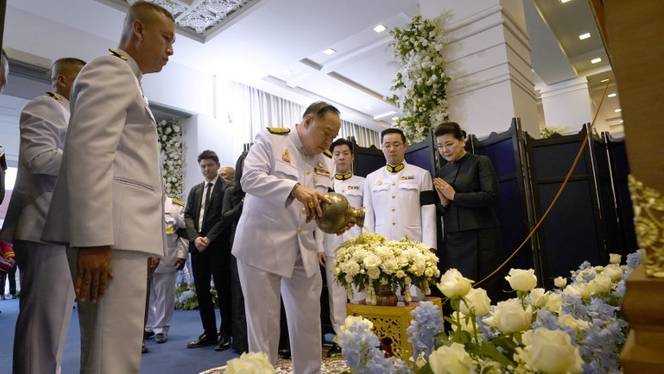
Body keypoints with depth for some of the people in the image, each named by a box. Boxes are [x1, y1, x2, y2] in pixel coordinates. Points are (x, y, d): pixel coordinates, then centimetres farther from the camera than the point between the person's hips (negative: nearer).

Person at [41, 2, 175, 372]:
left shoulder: (127, 80, 27)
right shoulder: (111, 69, -1)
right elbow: (88, 152, -16)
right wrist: (94, 240, -22)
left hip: (123, 229, 10)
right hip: (110, 233, -10)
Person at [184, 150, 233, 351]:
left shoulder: (227, 188, -1)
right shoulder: (195, 190, 18)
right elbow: (188, 216, 10)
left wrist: (209, 238, -14)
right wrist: (195, 238, -7)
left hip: (218, 245, -6)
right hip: (197, 245, 6)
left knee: (223, 290, 0)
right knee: (201, 290, 9)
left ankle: (225, 333, 12)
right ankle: (209, 332, 21)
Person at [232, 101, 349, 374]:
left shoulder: (321, 163, 13)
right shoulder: (270, 139, -4)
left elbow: (319, 206, 13)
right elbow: (250, 178, -18)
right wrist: (295, 189, -30)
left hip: (303, 249, 6)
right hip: (263, 244, -5)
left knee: (309, 321, 8)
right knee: (264, 321, 2)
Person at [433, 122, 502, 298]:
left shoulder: (480, 162, 1)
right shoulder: (441, 172, 13)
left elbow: (491, 196, -12)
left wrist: (454, 195, -9)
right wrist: (443, 204, -5)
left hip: (480, 236, -4)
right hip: (452, 239, 4)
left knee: (484, 290, 0)